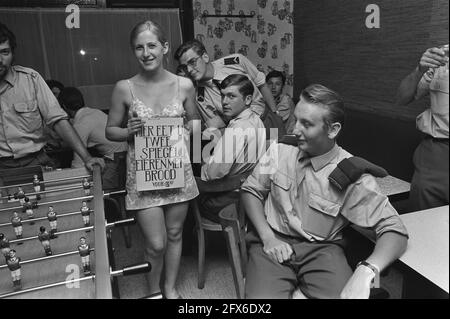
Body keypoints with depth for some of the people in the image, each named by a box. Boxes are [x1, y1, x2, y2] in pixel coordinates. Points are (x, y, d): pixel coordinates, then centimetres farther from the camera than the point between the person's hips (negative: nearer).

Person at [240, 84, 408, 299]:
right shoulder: (279, 152, -1)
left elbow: (395, 231, -11)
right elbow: (251, 190, 6)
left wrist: (366, 271, -30)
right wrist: (267, 237, -9)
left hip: (321, 249, 0)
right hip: (274, 243, 1)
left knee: (345, 294, -28)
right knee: (261, 295, -28)